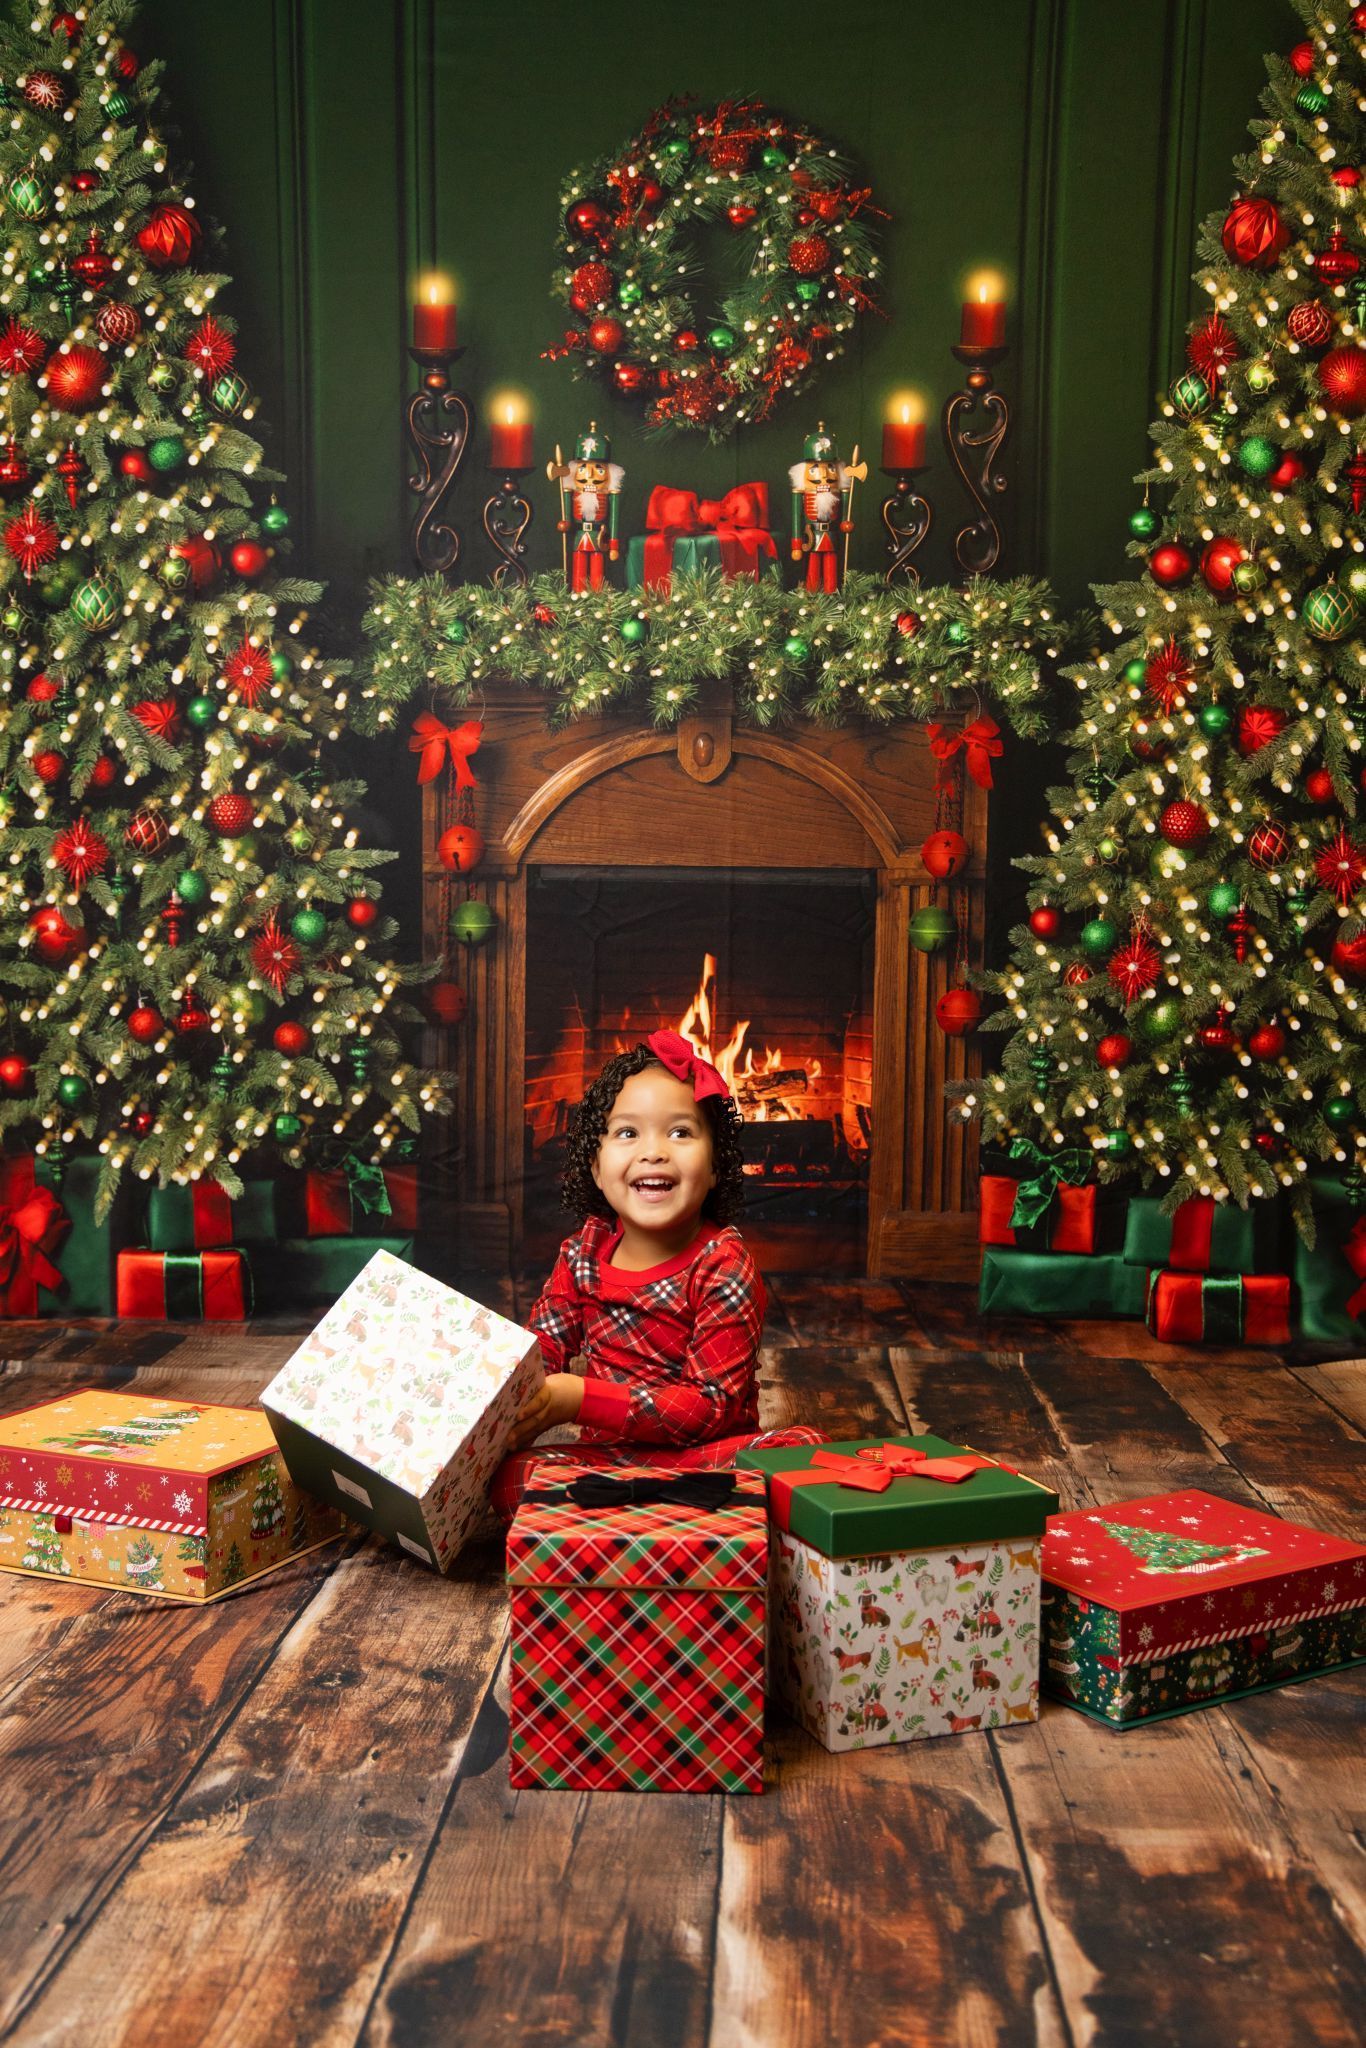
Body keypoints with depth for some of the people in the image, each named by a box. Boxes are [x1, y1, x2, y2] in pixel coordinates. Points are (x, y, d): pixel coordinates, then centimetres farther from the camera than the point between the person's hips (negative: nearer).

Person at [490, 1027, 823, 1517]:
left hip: (704, 1457, -3)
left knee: (806, 1449, -31)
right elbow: (539, 1349, 8)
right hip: (605, 1456, 3)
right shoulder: (584, 1252, 3)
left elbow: (714, 1404, -19)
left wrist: (582, 1399, -27)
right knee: (509, 1474, -25)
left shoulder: (724, 1268, -13)